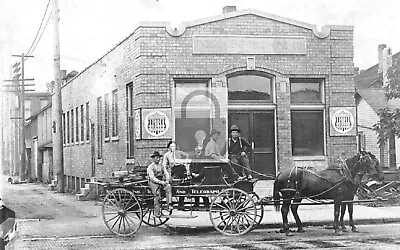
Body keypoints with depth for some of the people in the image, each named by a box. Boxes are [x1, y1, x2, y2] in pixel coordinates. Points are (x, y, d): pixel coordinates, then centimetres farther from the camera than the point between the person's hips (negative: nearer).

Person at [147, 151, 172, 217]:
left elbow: (166, 174, 11)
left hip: (162, 182, 4)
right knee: (157, 196, -22)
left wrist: (167, 181, -10)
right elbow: (152, 178, -12)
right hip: (153, 183, -4)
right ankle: (157, 213, -17)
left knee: (168, 186, -26)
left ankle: (169, 204, -30)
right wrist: (161, 182, -21)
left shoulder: (162, 166, 15)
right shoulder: (150, 167, -2)